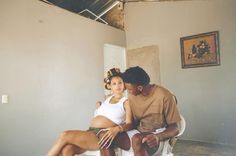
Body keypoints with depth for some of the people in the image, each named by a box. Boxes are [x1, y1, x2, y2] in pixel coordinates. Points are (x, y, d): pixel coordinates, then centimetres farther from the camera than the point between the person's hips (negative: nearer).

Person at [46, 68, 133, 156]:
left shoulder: (126, 101, 4)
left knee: (65, 135, -21)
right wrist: (99, 108, 17)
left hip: (104, 136, -5)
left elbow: (129, 124, -4)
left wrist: (117, 129, -22)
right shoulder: (108, 98, 21)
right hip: (90, 132, 6)